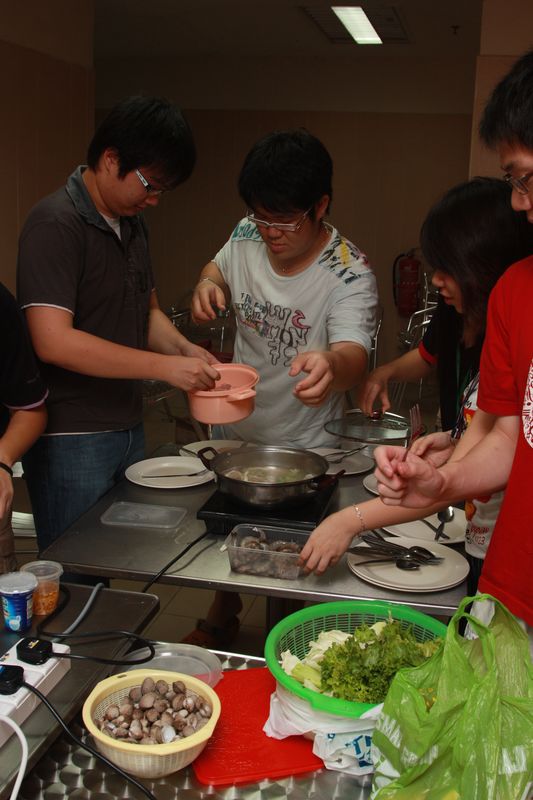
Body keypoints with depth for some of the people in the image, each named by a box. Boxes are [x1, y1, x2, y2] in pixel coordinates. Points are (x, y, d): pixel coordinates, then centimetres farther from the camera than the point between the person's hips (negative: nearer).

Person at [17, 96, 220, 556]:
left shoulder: (133, 223, 10)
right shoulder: (56, 224, -17)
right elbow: (53, 341, -25)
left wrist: (185, 350, -2)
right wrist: (165, 367, -24)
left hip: (129, 428, 8)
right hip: (71, 442, -8)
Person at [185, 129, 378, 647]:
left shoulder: (349, 274, -25)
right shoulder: (246, 236, -9)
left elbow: (354, 354, -41)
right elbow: (218, 268, 13)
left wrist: (332, 364, -66)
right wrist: (208, 283, -12)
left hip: (303, 446, -5)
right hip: (233, 428, 5)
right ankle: (221, 617, 51)